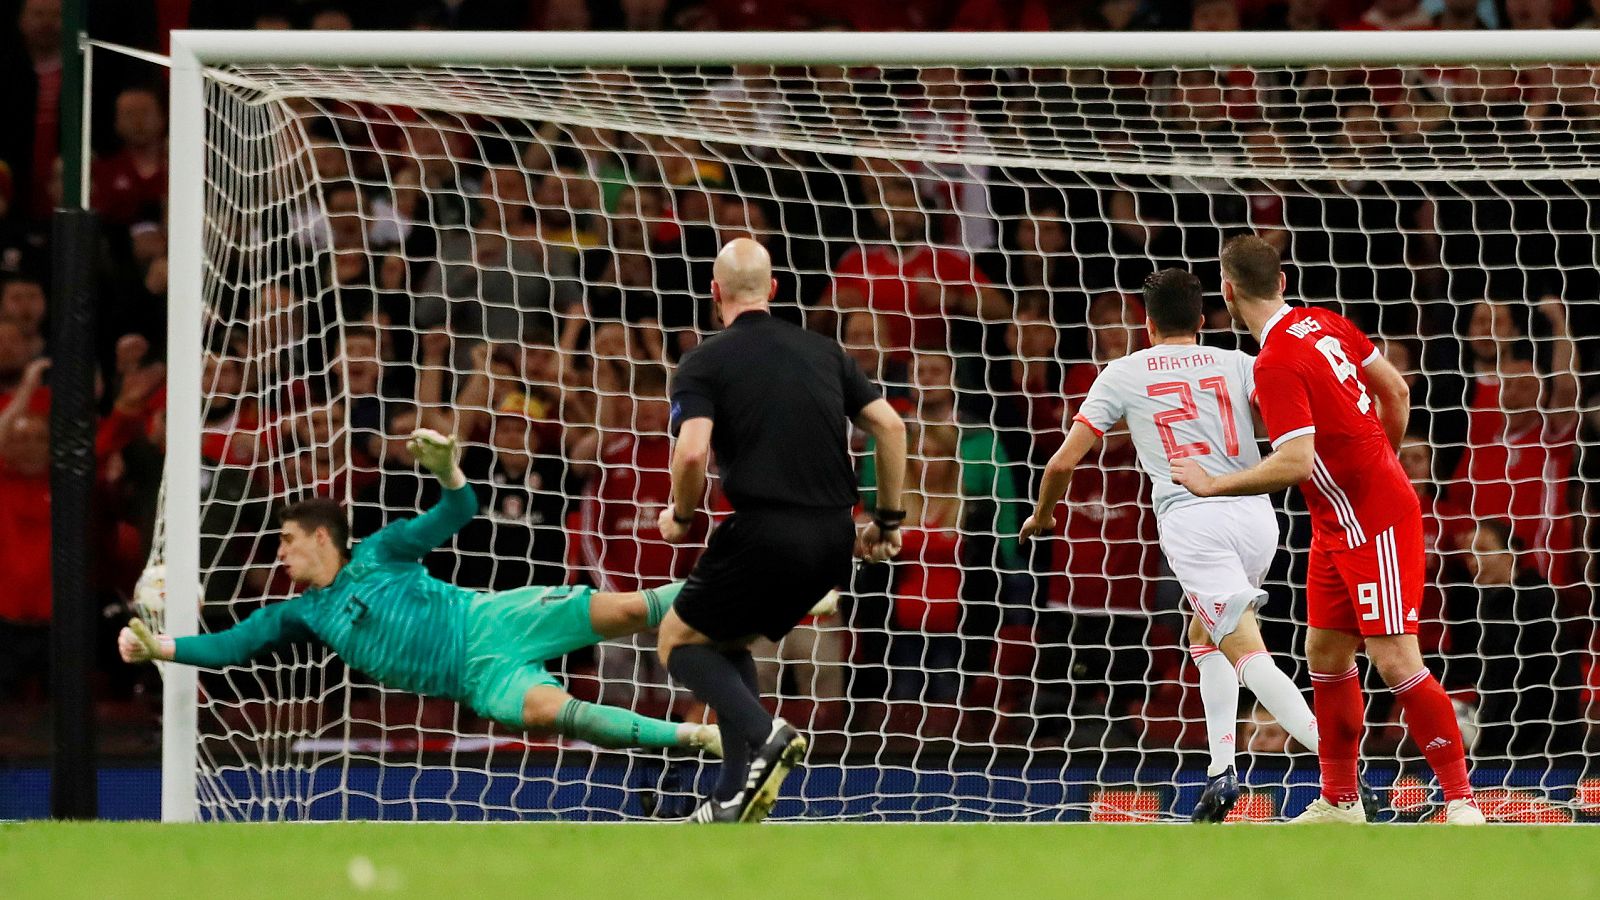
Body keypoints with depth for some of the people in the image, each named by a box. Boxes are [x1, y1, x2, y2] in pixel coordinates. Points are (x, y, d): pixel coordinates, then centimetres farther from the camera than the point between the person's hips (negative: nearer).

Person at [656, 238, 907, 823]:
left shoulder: (705, 363, -1)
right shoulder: (822, 351, 14)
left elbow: (692, 452, -16)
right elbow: (890, 426, 10)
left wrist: (680, 517, 3)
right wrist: (888, 520, 17)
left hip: (765, 534, -6)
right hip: (832, 543, 6)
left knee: (679, 641, 13)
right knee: (726, 642, 25)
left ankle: (762, 734, -12)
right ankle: (736, 798, 15)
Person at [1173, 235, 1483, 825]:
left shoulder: (1276, 365, -22)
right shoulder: (1324, 323, 4)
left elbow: (1295, 463, -29)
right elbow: (1396, 390, 12)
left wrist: (1214, 485, -17)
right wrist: (1379, 462, 27)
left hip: (1375, 525, -10)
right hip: (1340, 528, 10)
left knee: (1397, 663, -11)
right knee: (1326, 656, 13)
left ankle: (1462, 803, -9)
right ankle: (1340, 803, 20)